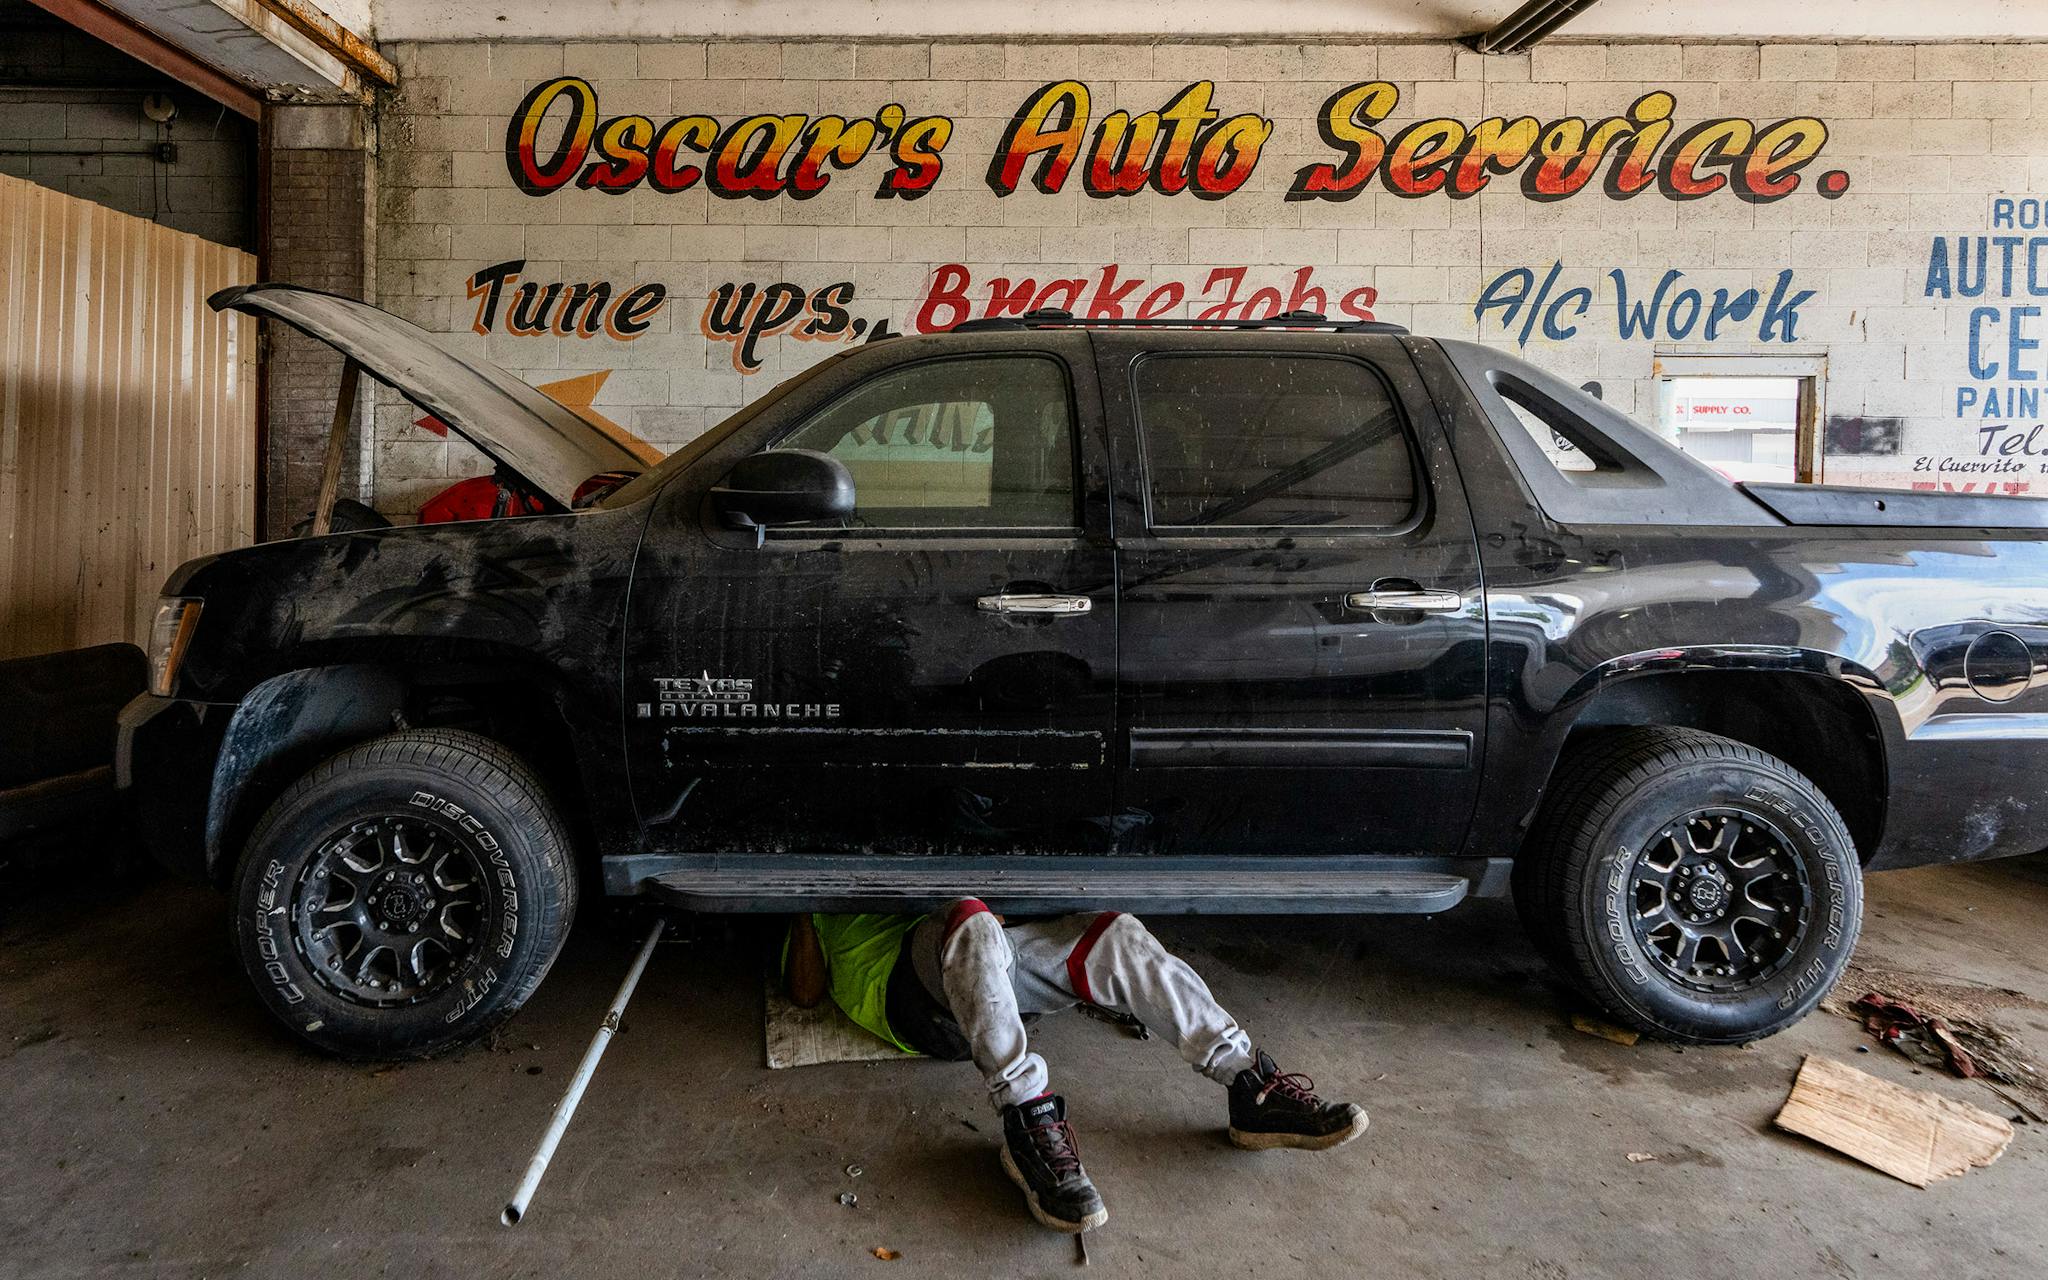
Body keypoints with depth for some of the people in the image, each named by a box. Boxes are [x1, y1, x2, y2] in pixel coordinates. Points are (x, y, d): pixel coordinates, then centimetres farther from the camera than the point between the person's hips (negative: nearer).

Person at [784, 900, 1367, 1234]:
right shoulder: (818, 914, 29)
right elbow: (805, 991, 10)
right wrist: (804, 906, 9)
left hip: (986, 963, 5)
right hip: (906, 992, -5)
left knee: (1117, 936, -15)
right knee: (972, 922, -38)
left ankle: (1253, 1089, -22)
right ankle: (1030, 1121, -44)